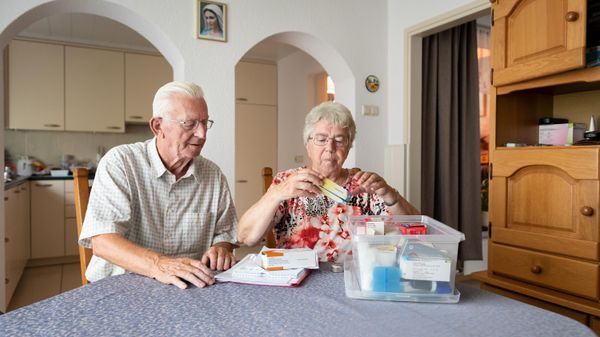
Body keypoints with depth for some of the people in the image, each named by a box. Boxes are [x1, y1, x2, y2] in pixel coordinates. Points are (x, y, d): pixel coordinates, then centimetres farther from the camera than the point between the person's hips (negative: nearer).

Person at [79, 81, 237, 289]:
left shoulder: (213, 175, 4)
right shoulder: (119, 162, -9)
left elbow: (224, 234, 11)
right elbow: (102, 241, -18)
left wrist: (221, 249, -12)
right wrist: (158, 265, -34)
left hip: (191, 287, 3)